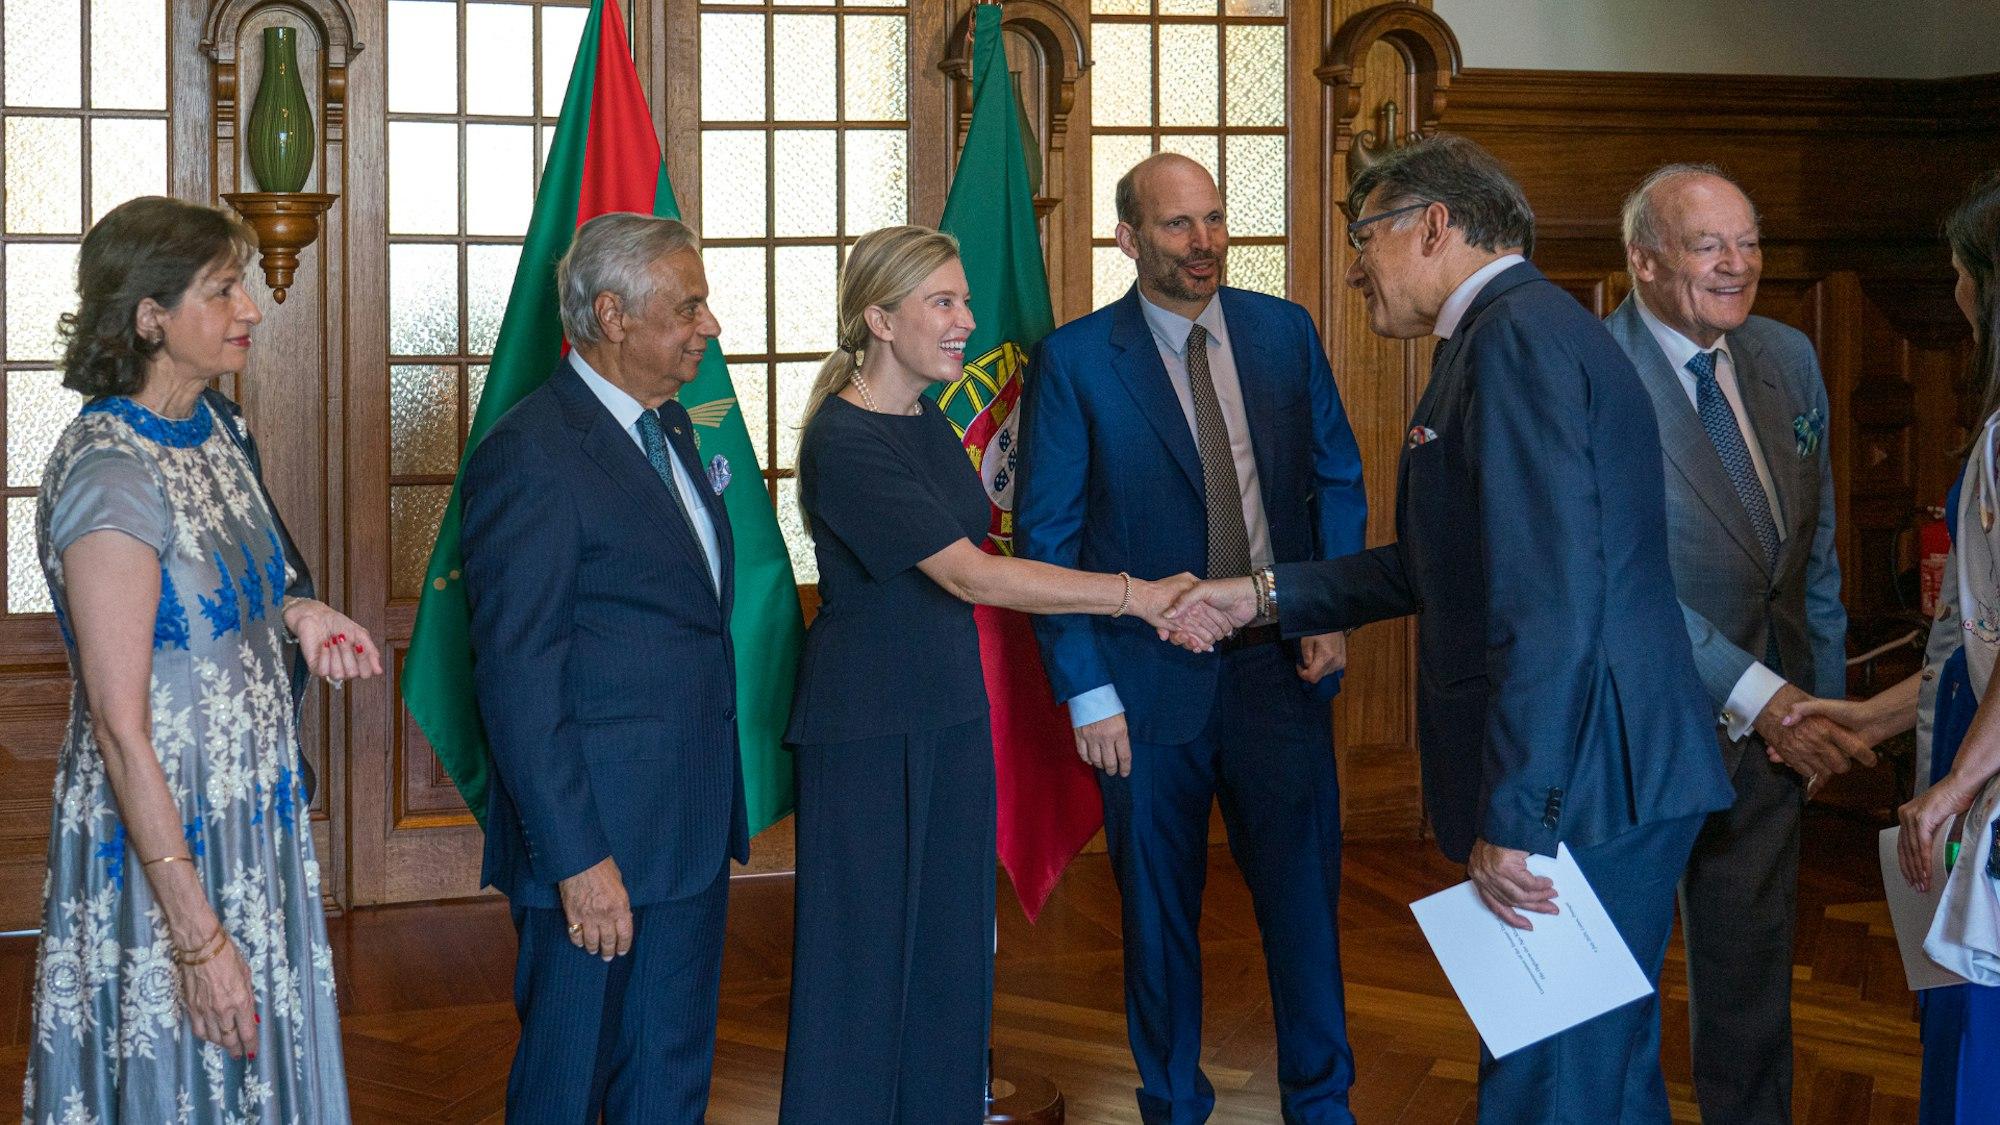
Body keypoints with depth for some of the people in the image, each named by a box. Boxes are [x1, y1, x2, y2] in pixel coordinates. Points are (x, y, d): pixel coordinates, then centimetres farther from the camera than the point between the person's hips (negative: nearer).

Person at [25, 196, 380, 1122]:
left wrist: (292, 617, 1)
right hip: (159, 834, -8)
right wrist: (199, 934, -22)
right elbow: (120, 727, -22)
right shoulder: (109, 470, -21)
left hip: (249, 817, 8)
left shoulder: (205, 434, 5)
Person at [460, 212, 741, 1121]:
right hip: (600, 844, -8)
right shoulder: (532, 455, -16)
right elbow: (517, 680, -19)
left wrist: (720, 807, 14)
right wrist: (578, 858, -21)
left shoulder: (669, 427, 12)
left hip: (691, 838, 8)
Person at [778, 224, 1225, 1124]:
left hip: (952, 710, 8)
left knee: (952, 945, 12)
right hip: (865, 725, -8)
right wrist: (1135, 595, -23)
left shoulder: (931, 424, 9)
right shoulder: (843, 441, -17)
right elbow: (972, 577, -22)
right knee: (866, 953, 1)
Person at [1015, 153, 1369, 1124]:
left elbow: (1337, 477, 11)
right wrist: (1086, 692, -9)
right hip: (1149, 678, -2)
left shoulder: (1286, 332, 4)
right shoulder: (1073, 361, -6)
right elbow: (1044, 538, -5)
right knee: (1159, 908, 10)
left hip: (1281, 666, 2)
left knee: (1302, 890, 6)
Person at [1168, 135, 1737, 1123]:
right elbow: (1439, 566, 25)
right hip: (1607, 783, 11)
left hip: (1579, 787, -11)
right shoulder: (1521, 331, 18)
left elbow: (1551, 602, -24)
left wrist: (1514, 819, -23)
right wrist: (1263, 595, 23)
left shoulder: (1517, 337, -15)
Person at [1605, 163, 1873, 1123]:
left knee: (1751, 975, 18)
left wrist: (1822, 701, 9)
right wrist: (1760, 697, -27)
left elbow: (1815, 549, 13)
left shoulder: (1787, 358, 6)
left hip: (1769, 720, 6)